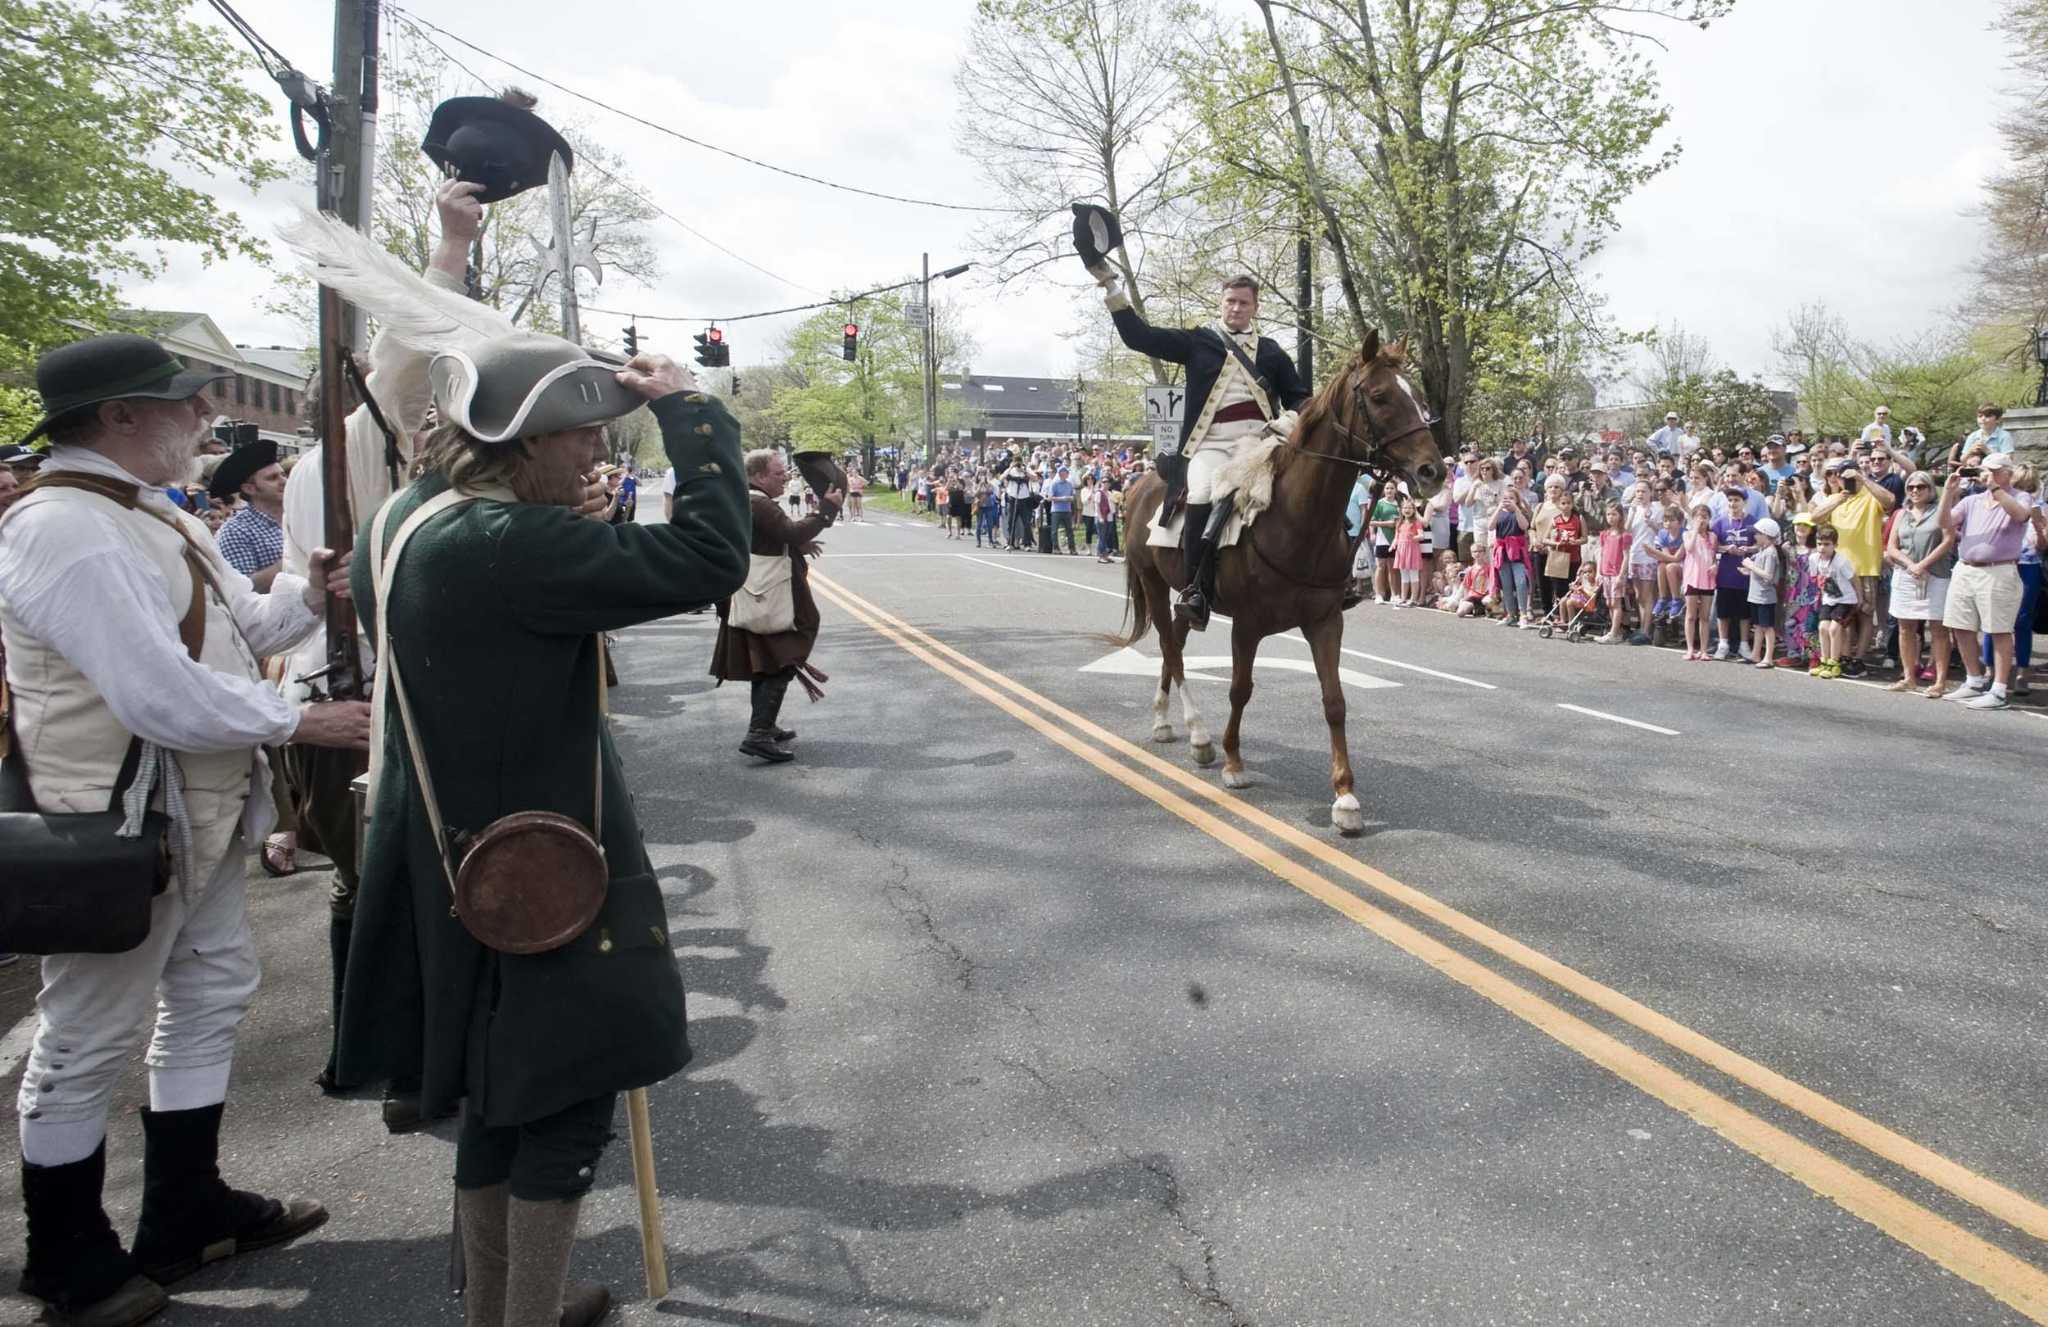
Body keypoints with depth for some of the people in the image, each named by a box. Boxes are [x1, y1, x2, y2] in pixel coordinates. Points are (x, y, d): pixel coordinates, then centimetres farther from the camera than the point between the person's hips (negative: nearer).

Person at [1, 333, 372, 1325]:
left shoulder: (155, 519, 10)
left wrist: (308, 596, -4)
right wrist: (299, 723, -19)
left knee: (211, 1000, 19)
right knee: (88, 1042, 6)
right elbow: (167, 698, -30)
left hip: (198, 815, 11)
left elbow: (237, 627, 16)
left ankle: (185, 1213, 35)